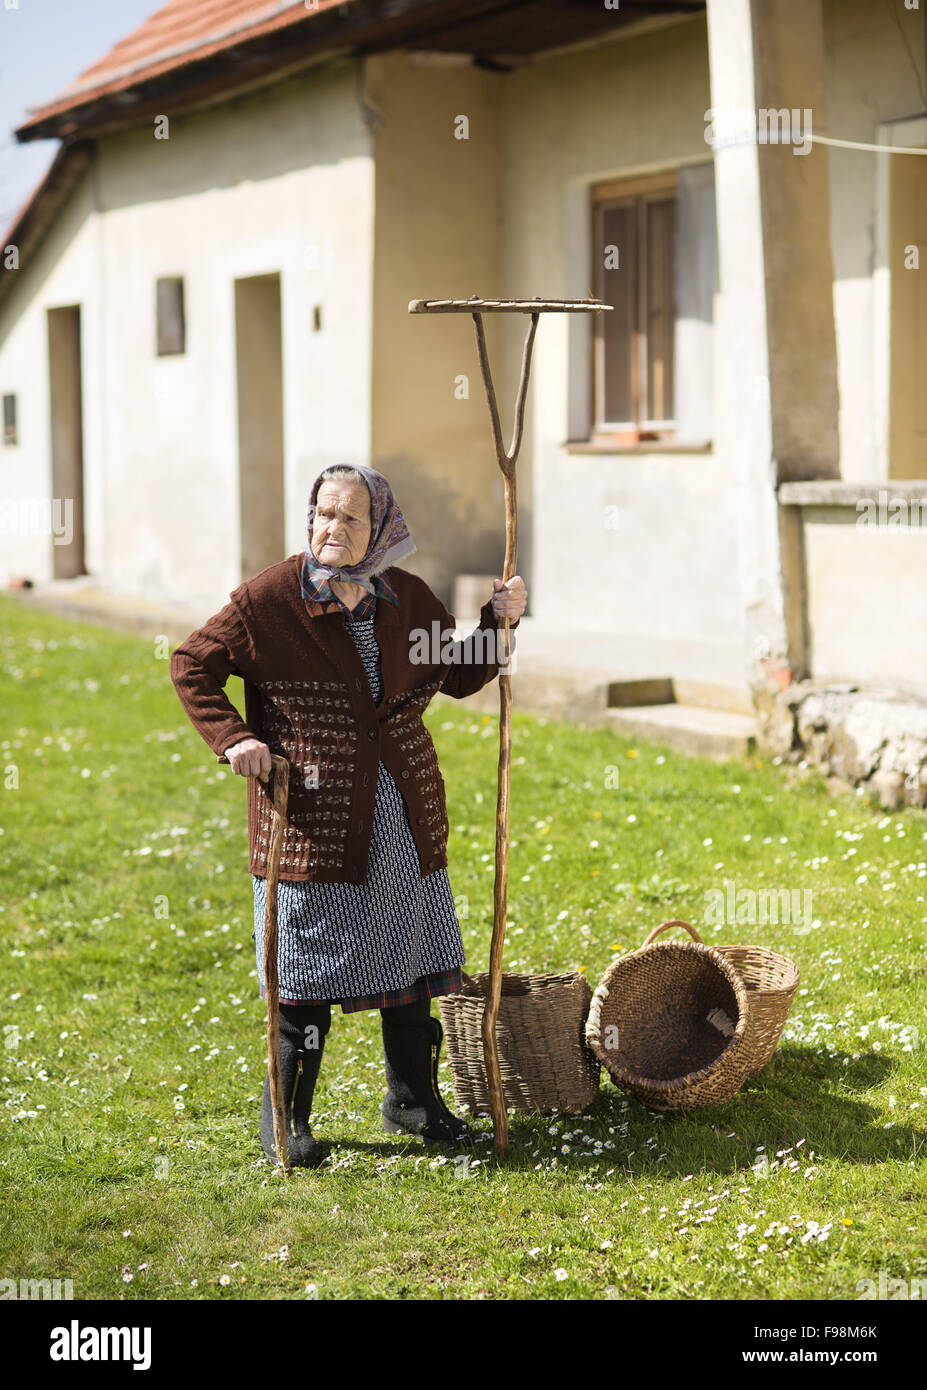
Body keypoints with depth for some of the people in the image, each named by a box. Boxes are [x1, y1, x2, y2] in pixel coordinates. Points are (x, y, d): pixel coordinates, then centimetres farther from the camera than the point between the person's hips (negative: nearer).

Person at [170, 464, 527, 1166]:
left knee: (411, 955, 14)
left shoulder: (408, 599, 3)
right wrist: (233, 738, -12)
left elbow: (459, 676, 16)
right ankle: (285, 1116, 18)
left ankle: (412, 1099, 31)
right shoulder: (270, 599, -9)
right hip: (313, 818, -4)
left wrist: (498, 622, 0)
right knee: (310, 971, 2)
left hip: (404, 819, 4)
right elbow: (191, 665, -1)